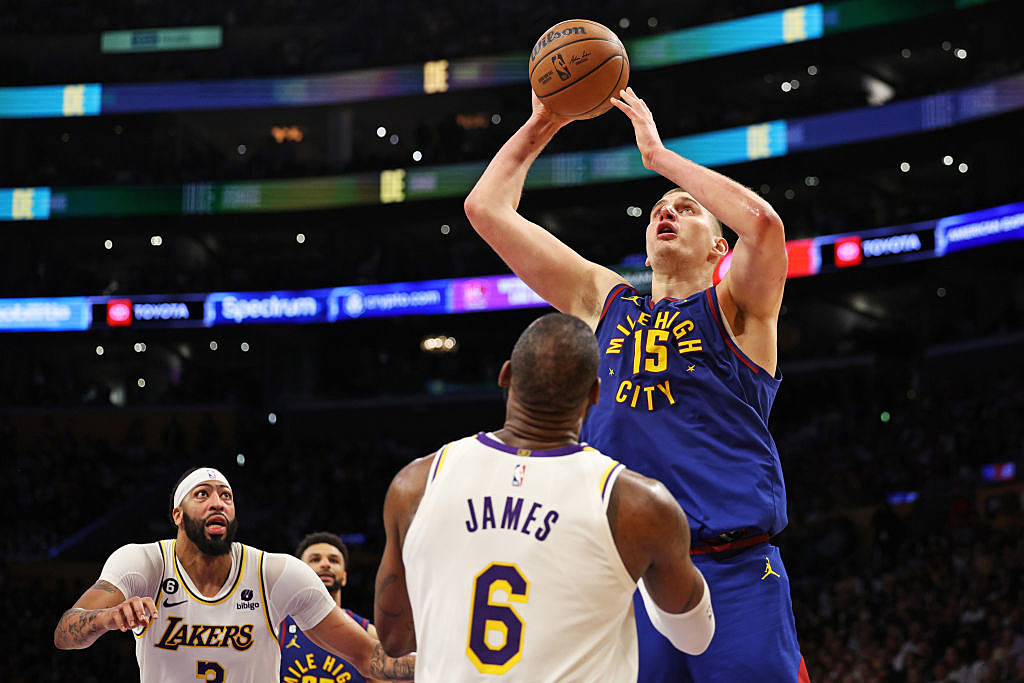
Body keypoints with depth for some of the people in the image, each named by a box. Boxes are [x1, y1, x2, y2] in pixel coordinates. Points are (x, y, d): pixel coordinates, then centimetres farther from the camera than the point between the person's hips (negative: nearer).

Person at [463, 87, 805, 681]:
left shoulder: (735, 308, 8)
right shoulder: (604, 302, 19)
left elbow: (761, 222, -15)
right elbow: (487, 209, 18)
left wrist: (658, 154, -6)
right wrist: (542, 124, 17)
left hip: (735, 571, -3)